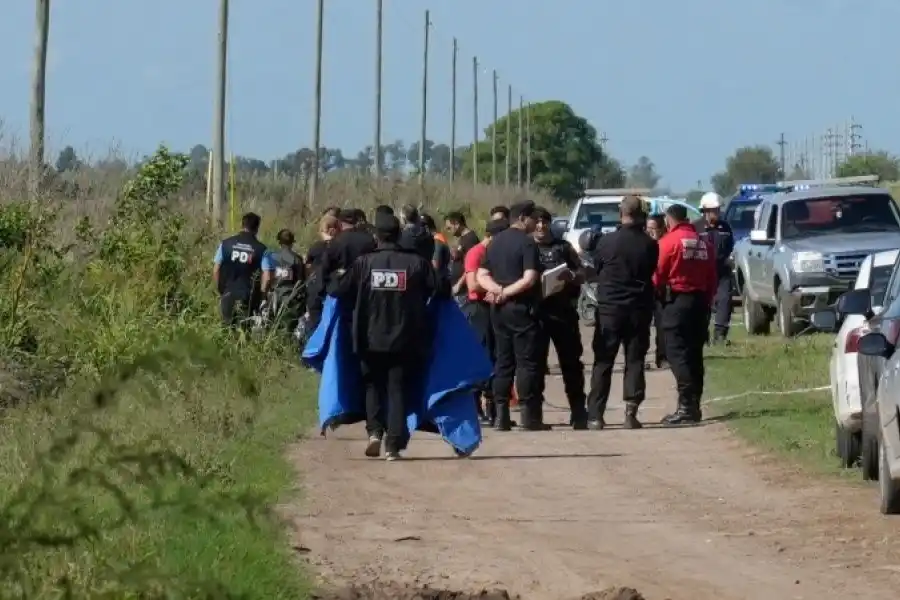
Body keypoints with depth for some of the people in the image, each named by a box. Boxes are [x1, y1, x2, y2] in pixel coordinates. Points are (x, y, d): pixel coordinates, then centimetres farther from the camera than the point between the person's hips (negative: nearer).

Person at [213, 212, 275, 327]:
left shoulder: (226, 244, 0)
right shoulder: (261, 249, -6)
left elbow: (216, 271, 2)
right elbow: (267, 278, -11)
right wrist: (261, 296, 2)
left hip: (228, 296, 2)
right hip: (248, 299, -2)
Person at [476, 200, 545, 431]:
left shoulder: (495, 242, 13)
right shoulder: (527, 243, -11)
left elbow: (482, 276, 11)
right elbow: (530, 279, -20)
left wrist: (497, 290, -6)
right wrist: (506, 292, -11)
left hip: (499, 309, 7)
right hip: (521, 308, -7)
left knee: (503, 361, 10)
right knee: (527, 362, -3)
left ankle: (501, 416, 6)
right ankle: (530, 416, -5)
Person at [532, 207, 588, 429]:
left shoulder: (563, 247, 13)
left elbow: (581, 275, 13)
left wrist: (571, 276, -9)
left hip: (563, 311, 1)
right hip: (535, 312, -1)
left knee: (571, 361, 3)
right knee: (536, 362, 0)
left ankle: (579, 412, 9)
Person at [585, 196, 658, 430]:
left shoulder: (606, 242, -9)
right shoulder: (649, 245, -7)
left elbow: (596, 270, 4)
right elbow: (652, 272, 6)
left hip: (609, 308, -1)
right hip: (639, 309, 1)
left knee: (603, 363, 6)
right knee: (635, 362, 7)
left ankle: (595, 415, 1)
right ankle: (631, 413, -1)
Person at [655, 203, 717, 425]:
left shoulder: (669, 241, -9)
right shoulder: (703, 243, 8)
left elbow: (658, 274, -8)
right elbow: (712, 277, 11)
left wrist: (657, 294, 11)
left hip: (677, 301, -6)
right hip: (700, 301, 6)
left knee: (677, 353, -7)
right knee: (694, 354, 11)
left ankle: (687, 405, -16)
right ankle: (694, 405, 13)